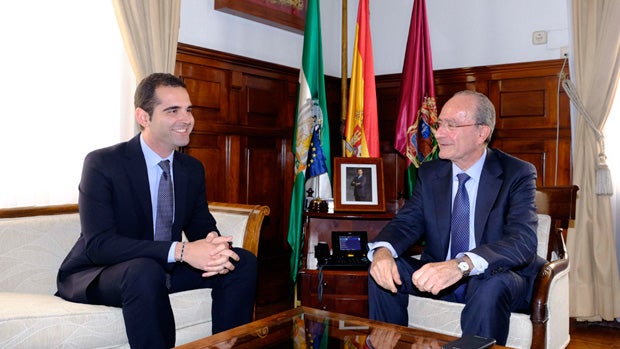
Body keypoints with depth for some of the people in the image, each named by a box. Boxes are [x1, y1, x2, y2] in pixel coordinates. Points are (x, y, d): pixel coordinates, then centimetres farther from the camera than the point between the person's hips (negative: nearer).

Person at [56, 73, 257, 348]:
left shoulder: (193, 169, 3)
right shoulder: (101, 163, -17)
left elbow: (202, 227, 4)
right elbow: (98, 245, -26)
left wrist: (214, 247, -24)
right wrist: (180, 251, -37)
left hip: (164, 269, 6)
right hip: (97, 275, -5)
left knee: (243, 262, -10)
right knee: (145, 271, -38)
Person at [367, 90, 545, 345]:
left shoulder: (517, 174, -11)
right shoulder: (429, 173, 4)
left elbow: (523, 241, -25)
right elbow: (407, 222, 0)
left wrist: (461, 265, -43)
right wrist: (383, 250, -26)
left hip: (499, 279, -4)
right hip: (439, 276, 5)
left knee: (491, 285, -37)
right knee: (383, 268, -16)